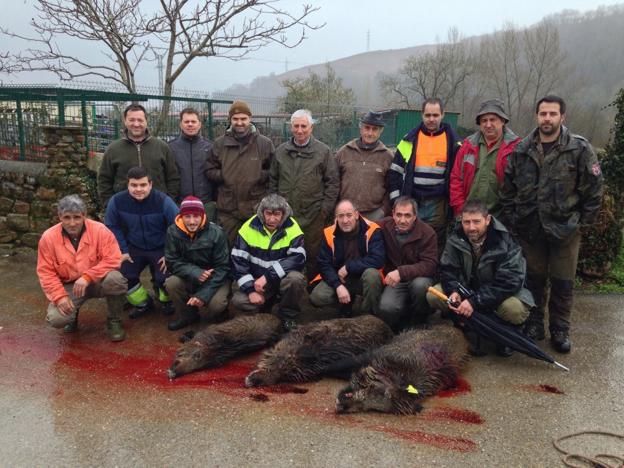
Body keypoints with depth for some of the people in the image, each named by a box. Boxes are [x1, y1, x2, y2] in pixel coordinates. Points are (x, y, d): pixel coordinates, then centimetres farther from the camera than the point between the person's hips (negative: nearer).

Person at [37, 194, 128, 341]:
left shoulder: (99, 230, -17)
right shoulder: (48, 238, -12)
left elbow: (113, 260, -20)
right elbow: (46, 272, -7)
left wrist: (87, 276, -30)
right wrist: (59, 296, -20)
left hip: (97, 282, -1)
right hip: (69, 286, 1)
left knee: (115, 279, -35)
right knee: (56, 318, -24)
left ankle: (114, 321, -7)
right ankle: (72, 311, 17)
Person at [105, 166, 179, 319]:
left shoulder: (163, 201, -23)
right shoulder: (117, 201, -14)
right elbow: (112, 227, 2)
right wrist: (123, 250, -3)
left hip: (161, 249, -3)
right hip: (134, 248, 3)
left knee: (164, 278, -23)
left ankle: (165, 301, 16)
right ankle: (143, 303, 17)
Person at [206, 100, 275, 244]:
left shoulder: (265, 143, 2)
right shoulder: (219, 144, 6)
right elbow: (209, 171, 9)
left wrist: (261, 175, -12)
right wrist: (223, 175, -6)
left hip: (257, 210, -1)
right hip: (228, 210, 1)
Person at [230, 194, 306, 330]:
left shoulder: (292, 228, -15)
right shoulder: (249, 227, -11)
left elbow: (298, 258, -26)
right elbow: (238, 261, -11)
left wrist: (267, 276, -30)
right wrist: (251, 289, -20)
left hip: (282, 278, -1)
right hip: (256, 280, 2)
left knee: (296, 278, -34)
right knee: (238, 301, -23)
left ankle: (288, 315, -5)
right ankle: (266, 302, 12)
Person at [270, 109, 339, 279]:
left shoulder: (323, 151, 0)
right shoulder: (281, 151, 9)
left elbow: (333, 182, 0)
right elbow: (273, 181, 14)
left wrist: (325, 209, -6)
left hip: (313, 216, -3)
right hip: (284, 214, 3)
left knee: (312, 256, 6)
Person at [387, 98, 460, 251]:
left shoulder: (452, 141, 4)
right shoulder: (410, 140, 6)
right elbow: (395, 171, 8)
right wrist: (396, 199, 1)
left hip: (438, 204, -1)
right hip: (411, 202, 1)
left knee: (436, 246, 4)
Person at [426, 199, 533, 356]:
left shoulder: (505, 242, -24)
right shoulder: (455, 238, -12)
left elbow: (509, 281, -30)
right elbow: (447, 269, -7)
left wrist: (475, 301, -37)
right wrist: (454, 291, -31)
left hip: (498, 293, -4)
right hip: (466, 288, 4)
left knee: (516, 310, -37)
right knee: (433, 295, -19)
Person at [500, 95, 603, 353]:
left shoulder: (580, 149, -6)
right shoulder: (521, 150, 3)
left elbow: (594, 188, -2)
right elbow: (508, 189, 9)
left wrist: (583, 220, -2)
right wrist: (511, 219, 7)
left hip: (565, 230, -2)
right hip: (529, 229, 2)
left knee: (563, 284, 8)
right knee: (534, 279, 14)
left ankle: (560, 331, 24)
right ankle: (534, 324, 29)